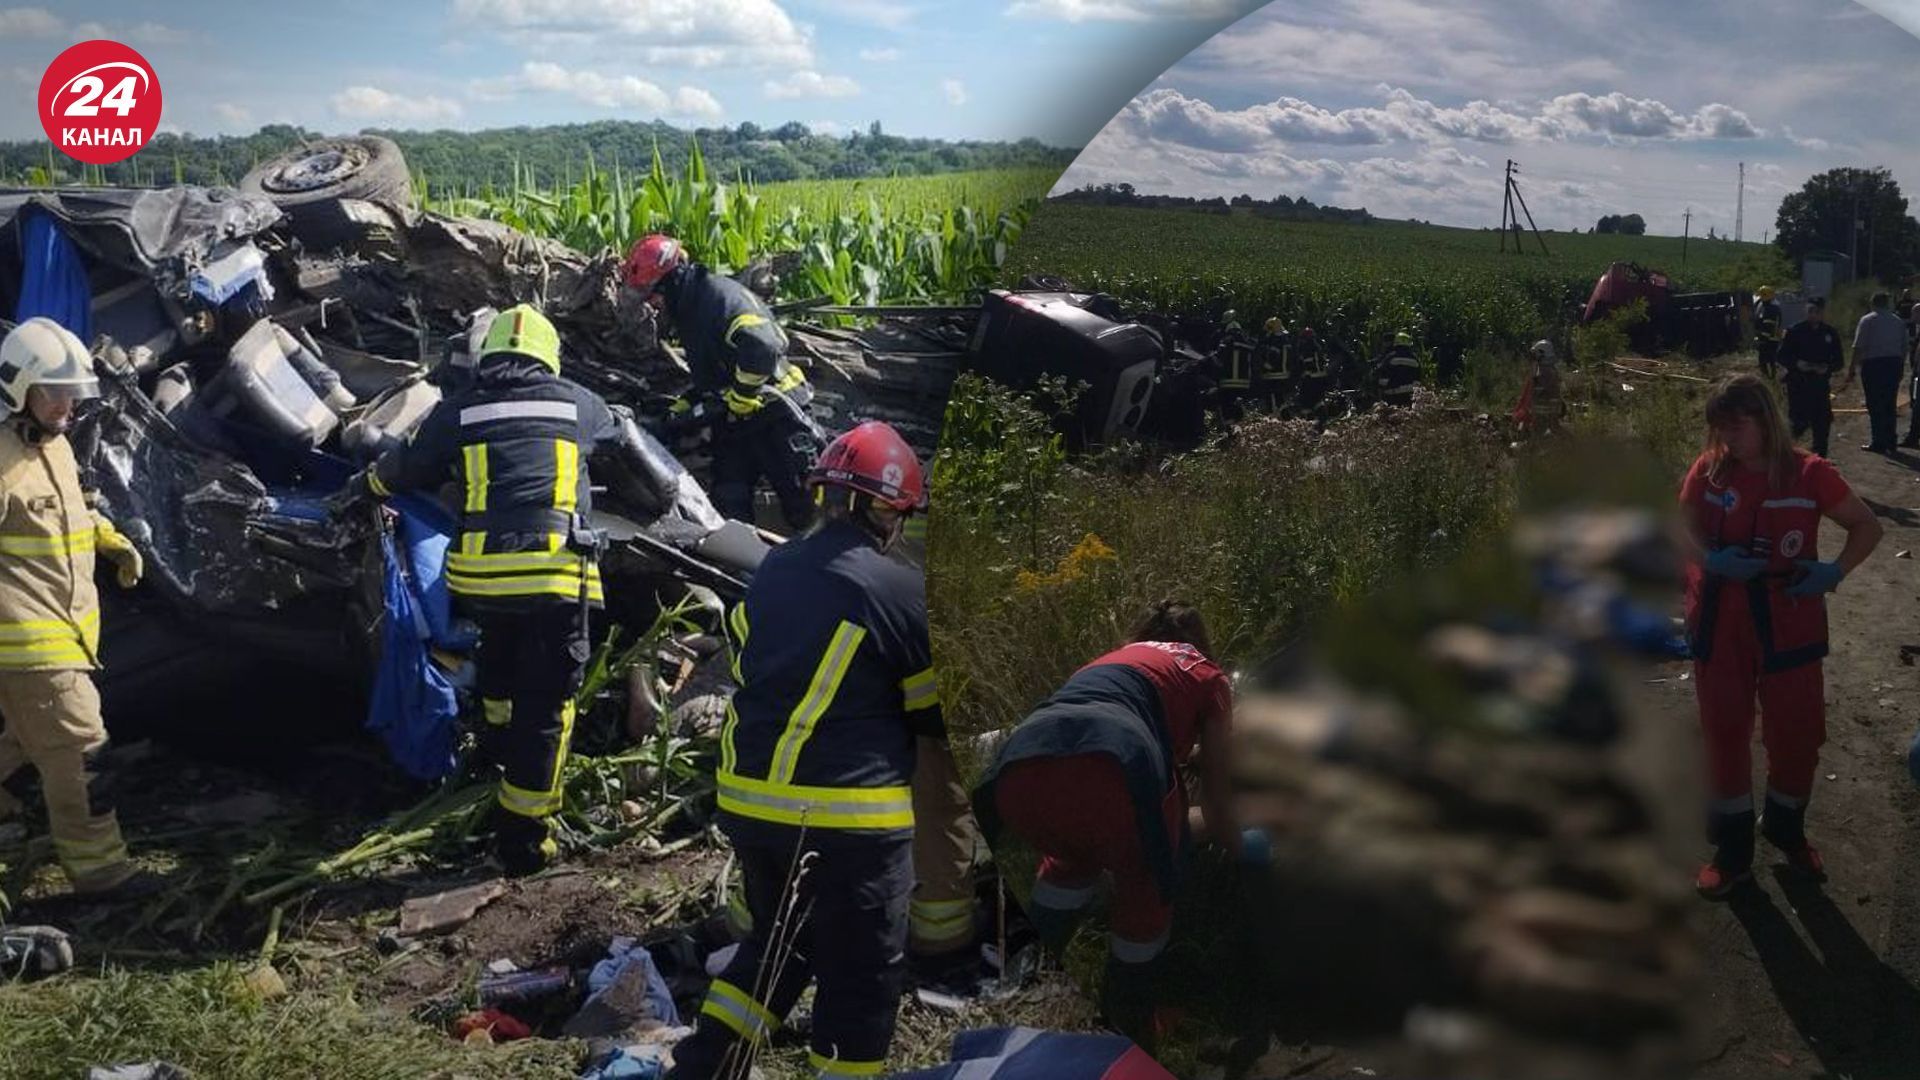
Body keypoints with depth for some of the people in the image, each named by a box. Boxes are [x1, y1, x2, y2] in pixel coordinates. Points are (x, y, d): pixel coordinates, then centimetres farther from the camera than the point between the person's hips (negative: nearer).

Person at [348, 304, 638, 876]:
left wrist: (363, 485, 44)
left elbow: (404, 468, 23)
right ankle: (522, 837, 6)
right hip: (555, 574, -2)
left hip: (478, 574, 3)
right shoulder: (577, 404, 9)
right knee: (545, 705, 3)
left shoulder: (457, 411, 9)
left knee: (499, 651, 35)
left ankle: (498, 737, 51)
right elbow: (618, 432, 32)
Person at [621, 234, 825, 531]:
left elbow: (763, 347, -32)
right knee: (729, 506, 4)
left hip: (774, 410, -10)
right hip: (733, 420, 10)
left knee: (805, 505, -4)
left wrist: (739, 398, -22)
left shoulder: (719, 293, -17)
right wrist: (685, 405, 14)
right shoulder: (688, 309, 16)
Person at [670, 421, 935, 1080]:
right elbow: (934, 714, -2)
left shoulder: (770, 573, 5)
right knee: (862, 976, 8)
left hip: (747, 802, 7)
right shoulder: (900, 590, -12)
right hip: (848, 819, -6)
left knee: (780, 945, 26)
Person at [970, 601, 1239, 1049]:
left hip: (1019, 771, 5)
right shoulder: (1208, 676, 31)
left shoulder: (1108, 660, 43)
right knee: (1146, 887, 25)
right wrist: (1238, 849, 55)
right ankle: (1128, 1036, 34)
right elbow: (1218, 798, 35)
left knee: (1071, 856, 37)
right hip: (1112, 770, -5)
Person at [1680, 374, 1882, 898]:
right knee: (1724, 735, 10)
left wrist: (1834, 571, -19)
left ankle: (1786, 828, 39)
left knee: (1797, 734, 11)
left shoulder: (1809, 473, -12)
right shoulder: (1709, 471, -7)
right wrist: (1712, 560, -19)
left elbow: (1867, 527, -2)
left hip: (1789, 627, -1)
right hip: (1720, 627, 1)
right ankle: (1733, 850, 26)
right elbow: (1680, 533, 1)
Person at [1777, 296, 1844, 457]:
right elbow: (1782, 356, 0)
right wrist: (1797, 363, -19)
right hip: (1798, 384, -3)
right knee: (1800, 422, -9)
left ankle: (1820, 456, 12)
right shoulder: (1796, 331, -1)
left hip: (1820, 384, 3)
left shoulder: (1830, 333, 6)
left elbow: (1839, 360, 9)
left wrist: (1827, 368, -12)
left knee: (1822, 423, 1)